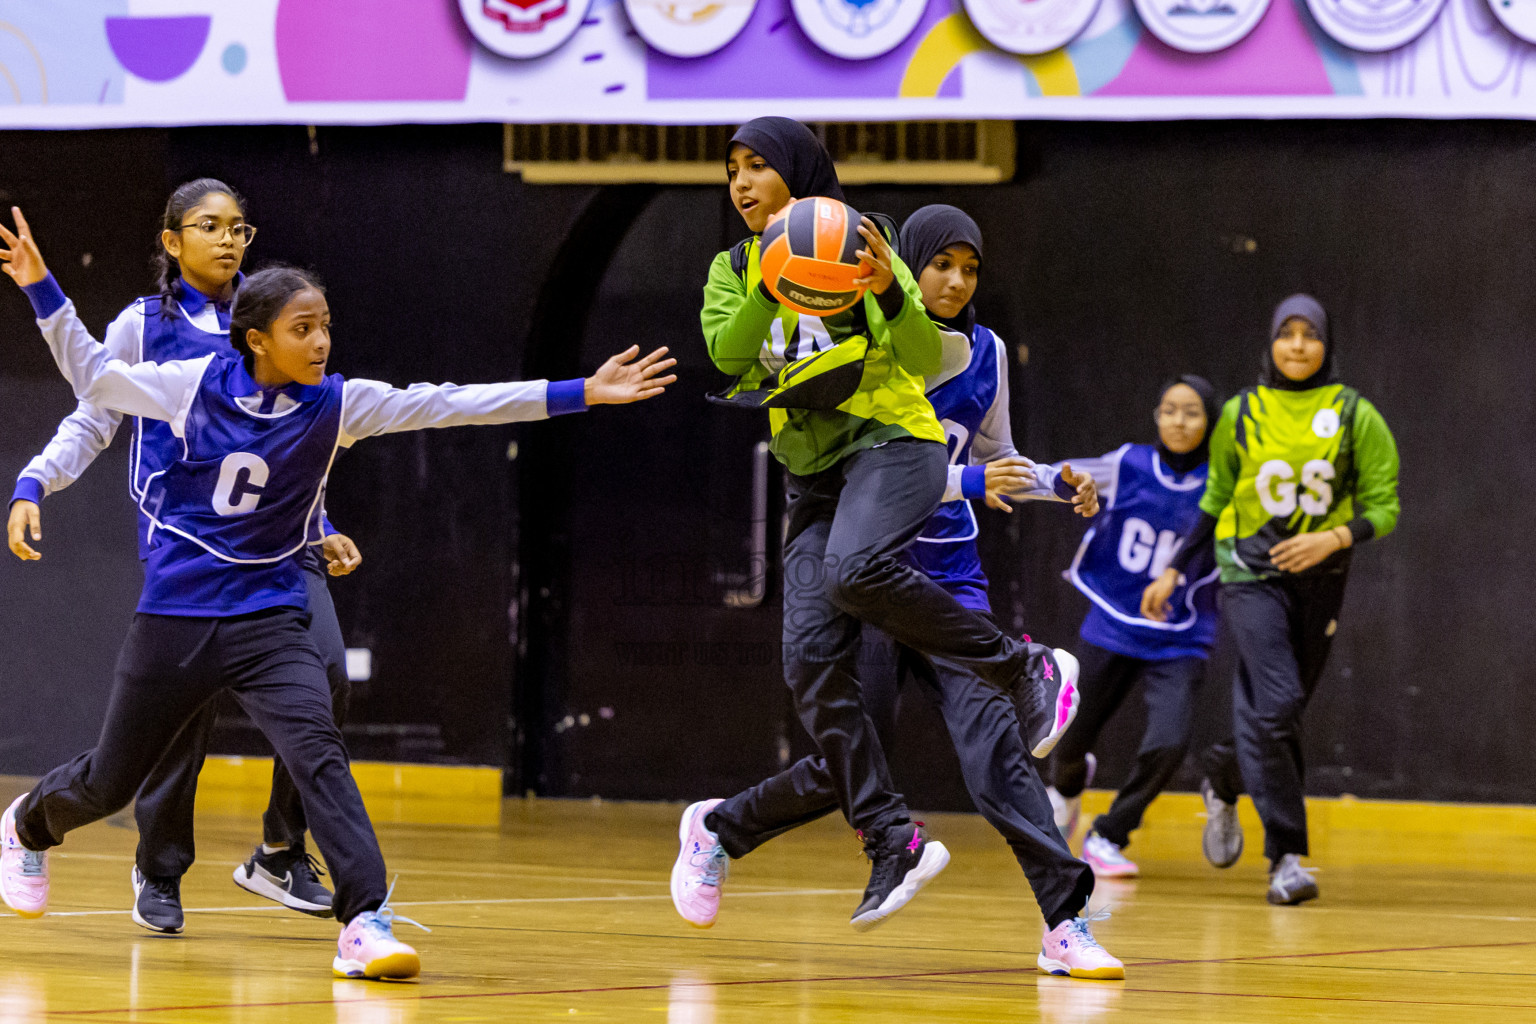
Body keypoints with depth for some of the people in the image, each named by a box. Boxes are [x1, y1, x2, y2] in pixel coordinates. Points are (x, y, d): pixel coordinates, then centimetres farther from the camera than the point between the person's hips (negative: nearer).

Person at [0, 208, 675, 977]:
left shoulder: (338, 404, -5)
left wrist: (582, 393, -15)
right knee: (110, 782, 11)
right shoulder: (198, 385, -7)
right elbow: (93, 375, 4)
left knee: (317, 751, -23)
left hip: (268, 616, 1)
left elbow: (448, 406, -10)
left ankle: (365, 923, -27)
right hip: (176, 615, 0)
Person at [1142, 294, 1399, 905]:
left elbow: (1383, 508, 2)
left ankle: (1222, 779, 40)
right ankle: (1287, 855, -14)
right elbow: (1214, 503, 17)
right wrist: (1173, 572, 13)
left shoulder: (1355, 415, 2)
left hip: (1319, 578, 2)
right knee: (1276, 702, -19)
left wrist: (1334, 538, -16)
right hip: (1250, 573, -2)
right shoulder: (1241, 414, 5)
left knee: (1275, 712, 5)